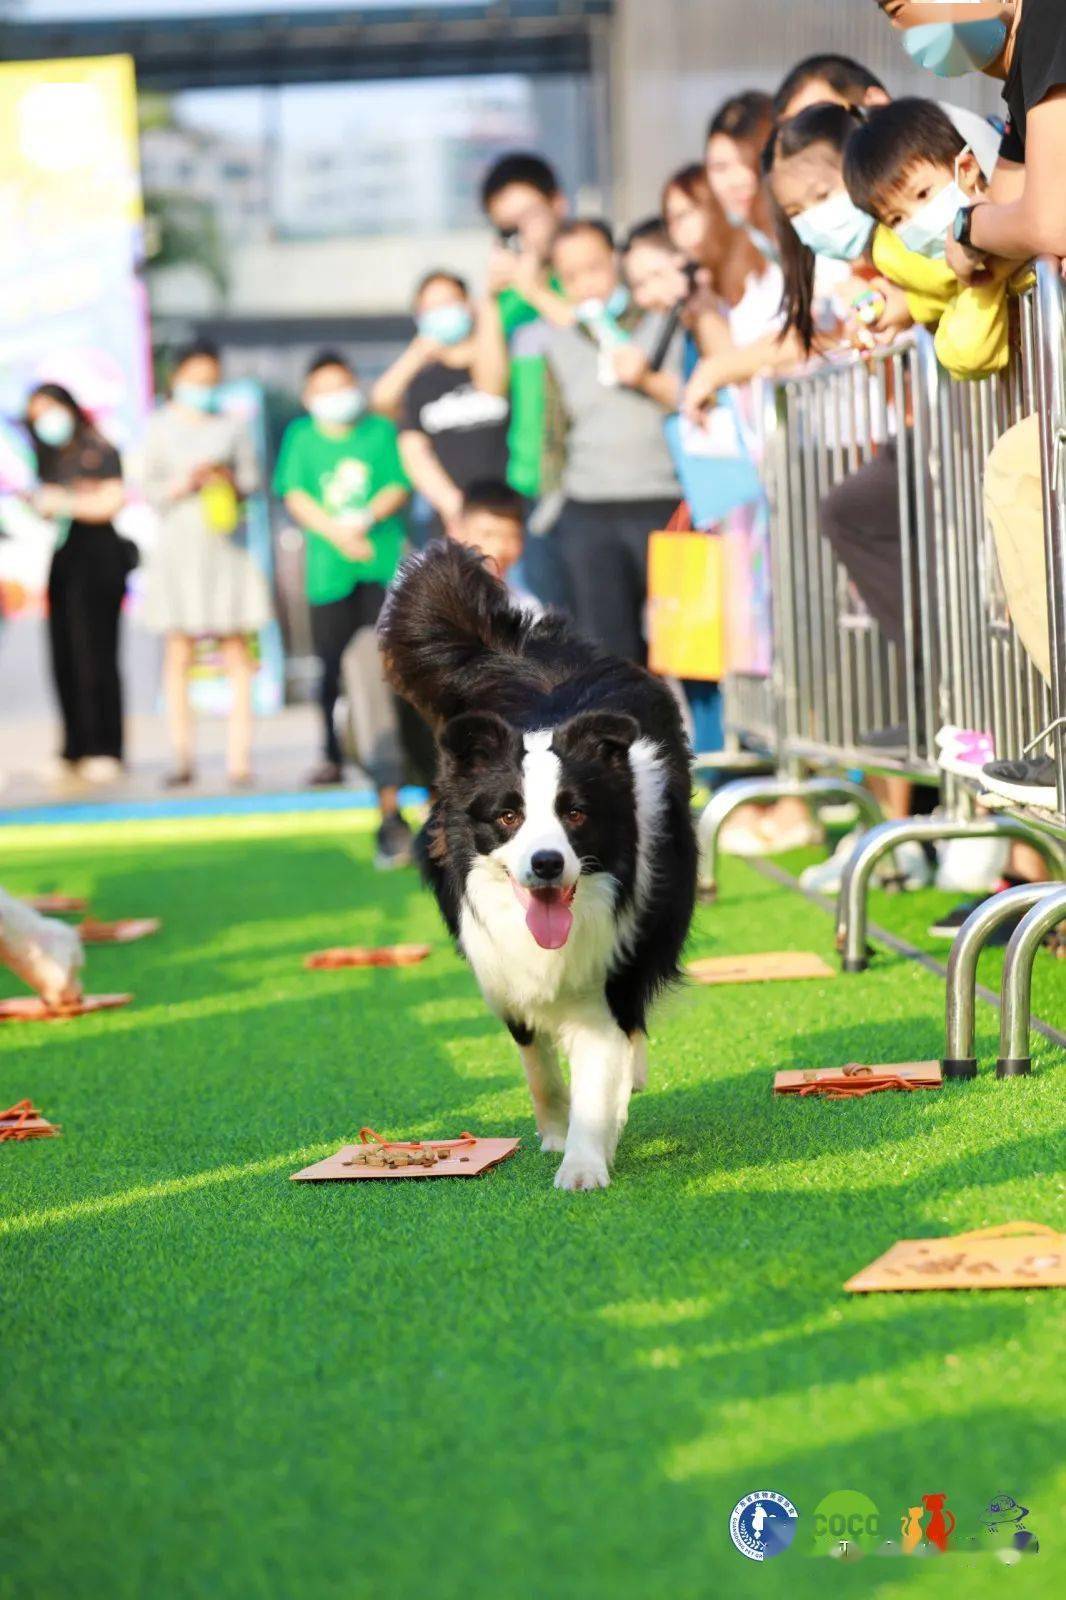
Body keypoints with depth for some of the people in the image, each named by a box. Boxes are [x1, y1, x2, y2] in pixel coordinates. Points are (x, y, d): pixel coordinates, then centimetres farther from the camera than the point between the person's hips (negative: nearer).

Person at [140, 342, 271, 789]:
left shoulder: (231, 427, 10)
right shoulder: (161, 428, 6)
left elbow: (252, 481, 10)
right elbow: (149, 491, 4)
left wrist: (229, 481, -10)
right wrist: (182, 484, -13)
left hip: (224, 547, 1)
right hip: (177, 545, -1)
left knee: (237, 652, -4)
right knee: (179, 654, -4)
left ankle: (239, 756, -4)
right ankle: (181, 757, -2)